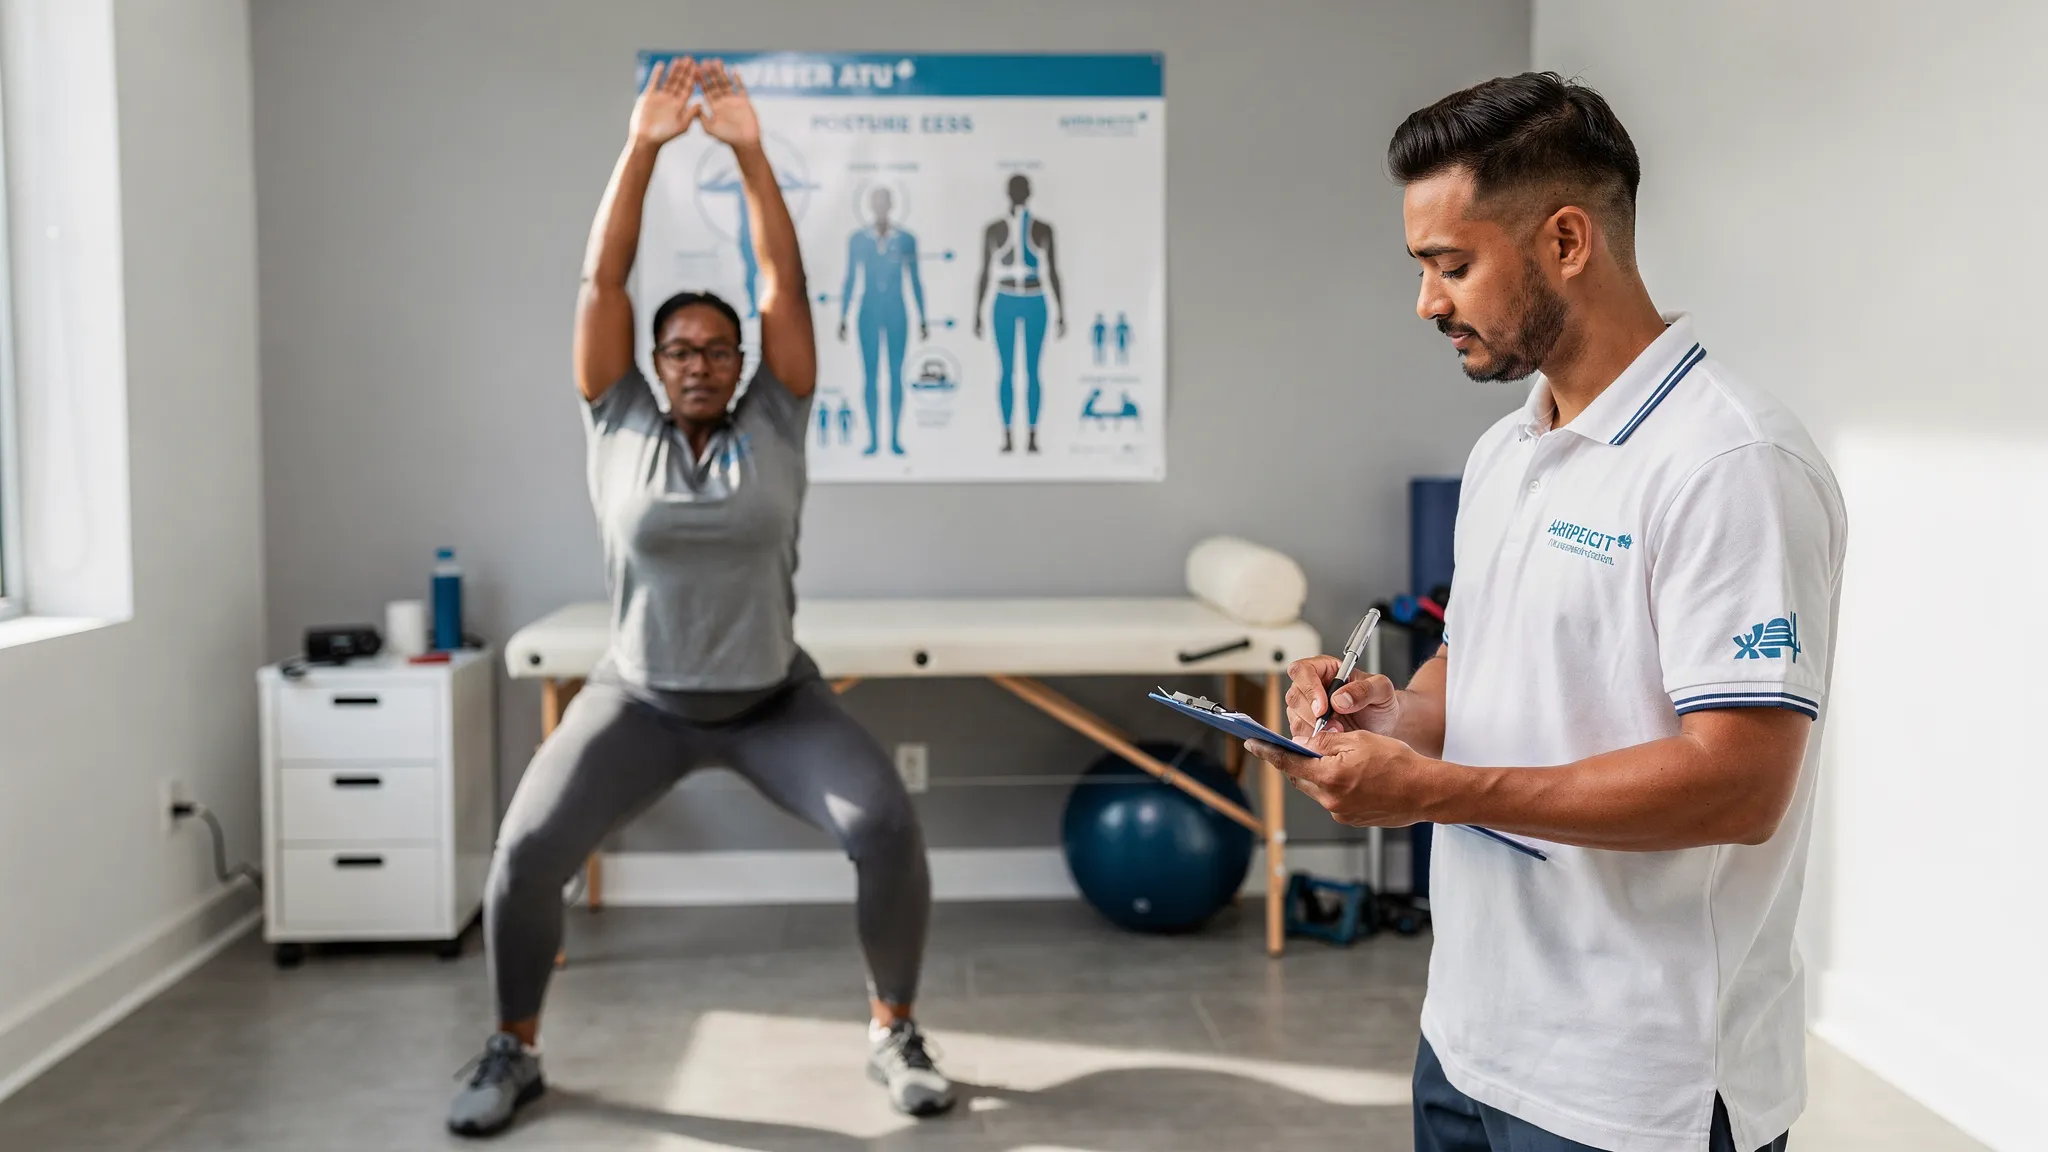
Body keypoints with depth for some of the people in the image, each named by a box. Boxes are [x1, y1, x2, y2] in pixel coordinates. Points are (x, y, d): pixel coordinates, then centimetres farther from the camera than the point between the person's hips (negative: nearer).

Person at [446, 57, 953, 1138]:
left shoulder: (772, 428, -2)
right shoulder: (619, 428, -2)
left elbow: (786, 285, -10)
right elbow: (600, 282, -8)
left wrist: (750, 152, -16)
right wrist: (642, 146, -14)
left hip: (775, 698, 0)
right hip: (638, 699, 0)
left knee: (887, 827, -19)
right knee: (525, 852, -14)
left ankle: (894, 1033, 3)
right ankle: (513, 1049, 11)